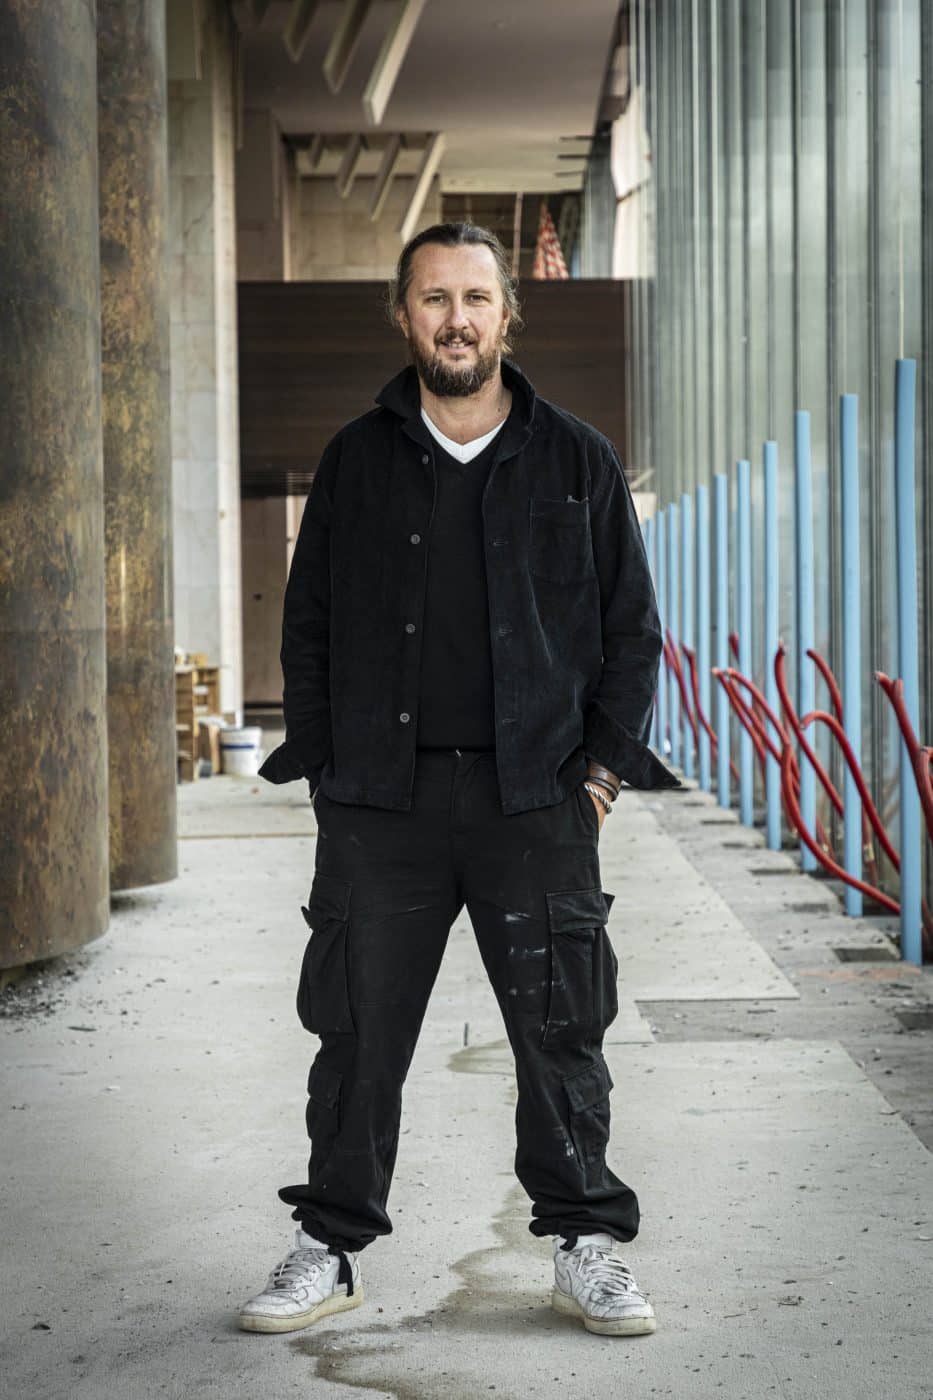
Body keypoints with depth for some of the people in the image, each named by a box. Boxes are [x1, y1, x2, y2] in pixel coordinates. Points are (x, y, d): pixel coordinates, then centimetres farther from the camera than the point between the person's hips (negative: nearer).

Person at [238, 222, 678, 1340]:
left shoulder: (576, 461, 7)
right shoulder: (356, 462, 8)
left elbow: (632, 627, 10)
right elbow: (308, 624, 12)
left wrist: (606, 760, 2)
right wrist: (321, 763, 4)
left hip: (536, 795, 0)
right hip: (381, 798, 1)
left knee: (561, 1034, 4)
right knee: (360, 1035, 5)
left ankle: (586, 1248, 17)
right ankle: (331, 1247, 18)